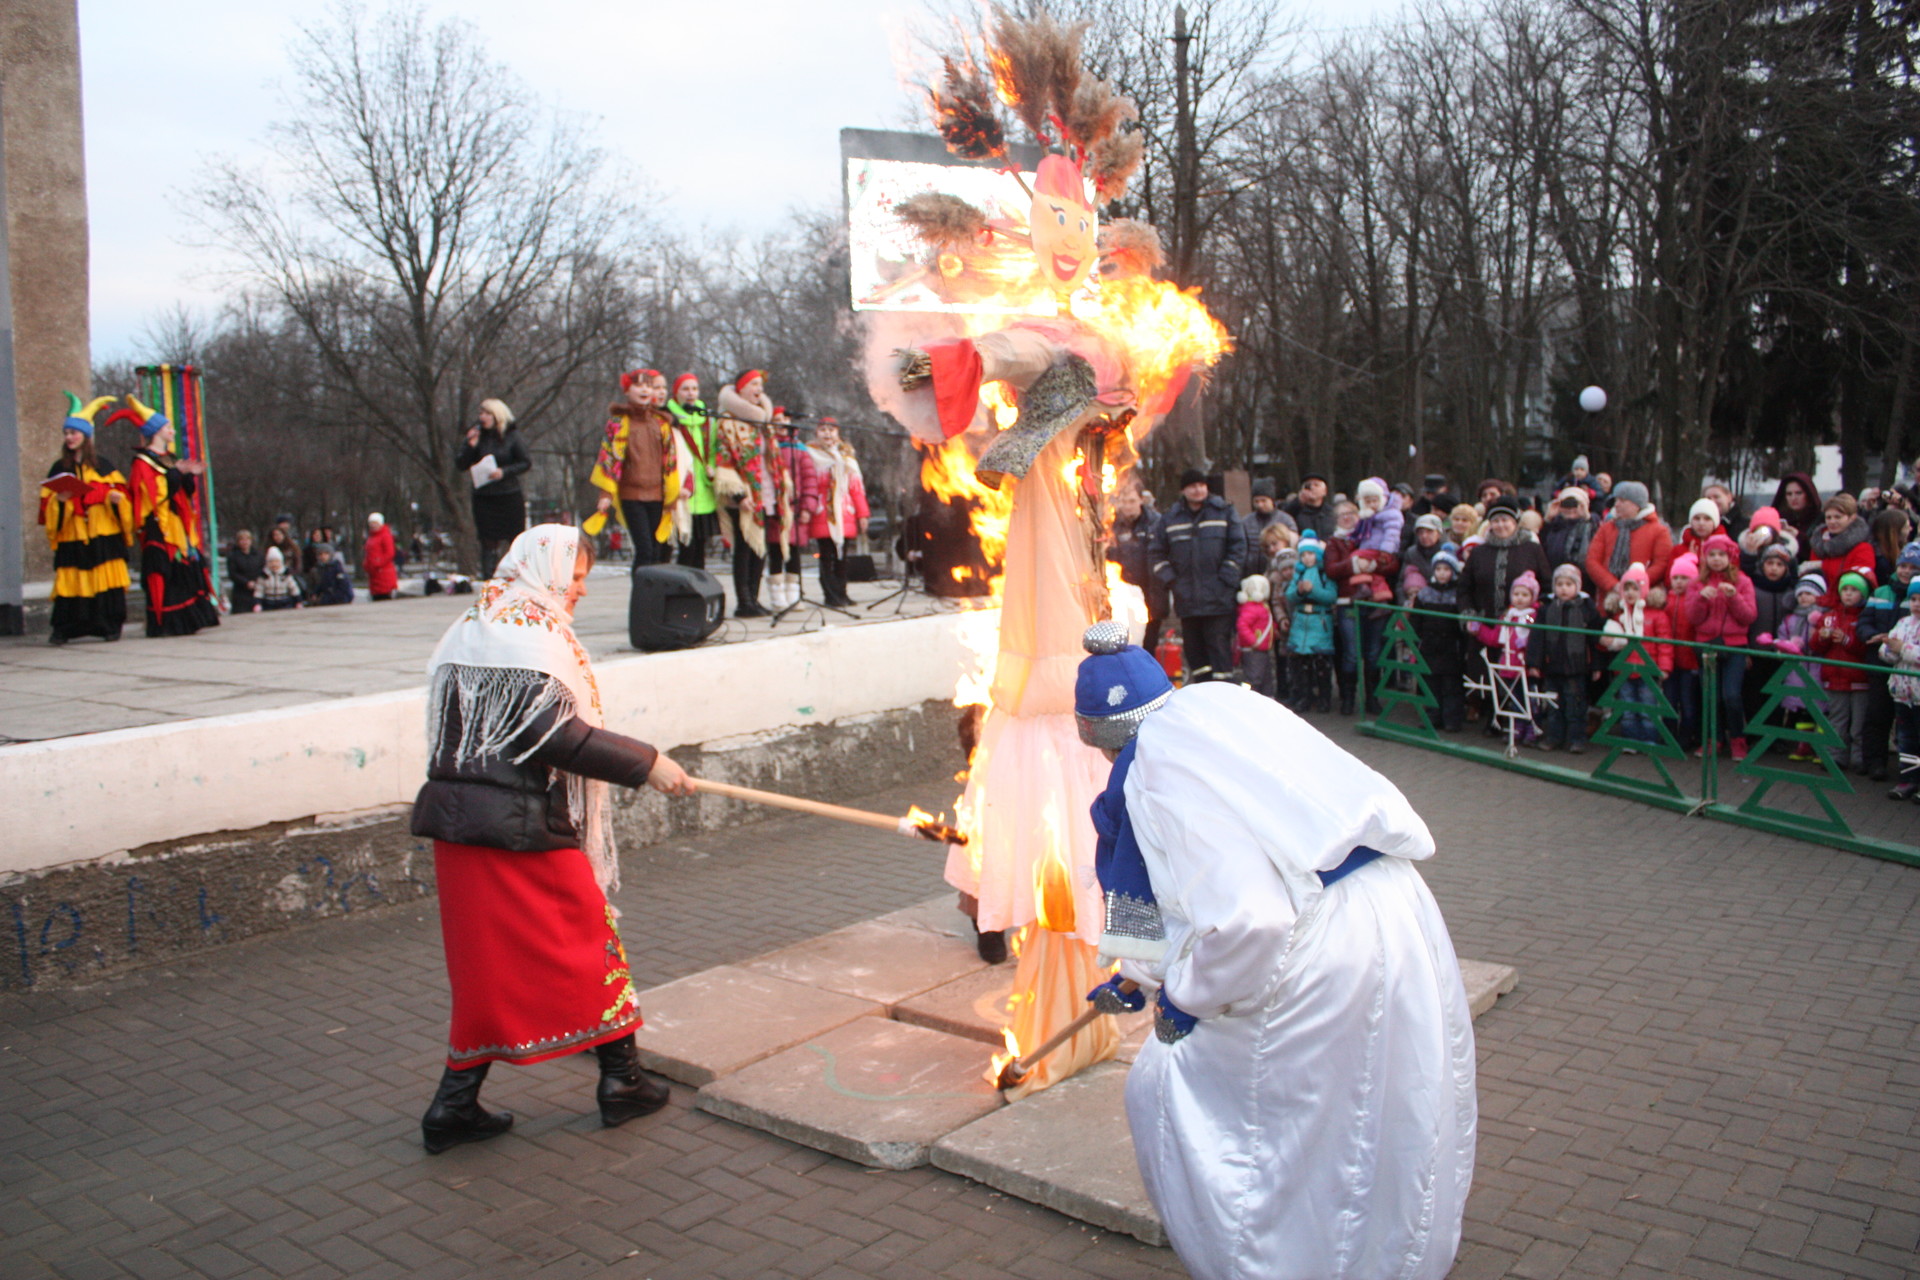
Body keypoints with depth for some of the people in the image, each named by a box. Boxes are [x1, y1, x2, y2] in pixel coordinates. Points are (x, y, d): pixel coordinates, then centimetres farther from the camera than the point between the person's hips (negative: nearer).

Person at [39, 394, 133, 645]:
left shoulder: (102, 466, 9)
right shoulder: (58, 468, 10)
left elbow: (119, 491, 9)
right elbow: (47, 502, 9)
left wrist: (115, 497, -13)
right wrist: (59, 500, -12)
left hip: (104, 535, -1)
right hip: (72, 537, 1)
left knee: (107, 581, -5)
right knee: (71, 583, -5)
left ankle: (110, 626, 1)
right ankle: (62, 628, -3)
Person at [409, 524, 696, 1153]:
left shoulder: (470, 628, 15)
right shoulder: (529, 636, -14)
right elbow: (554, 734, -22)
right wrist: (645, 763, -17)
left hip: (459, 819, 9)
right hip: (524, 827, -9)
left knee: (491, 961, 14)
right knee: (588, 939, 7)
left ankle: (455, 1102, 16)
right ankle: (621, 1079, 17)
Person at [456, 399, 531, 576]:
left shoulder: (511, 436, -1)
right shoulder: (477, 435, 4)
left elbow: (527, 463, -2)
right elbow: (460, 465, 5)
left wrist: (504, 472, -15)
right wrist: (470, 446, -12)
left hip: (510, 496, -2)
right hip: (484, 497, 2)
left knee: (516, 538, 0)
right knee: (488, 541, 1)